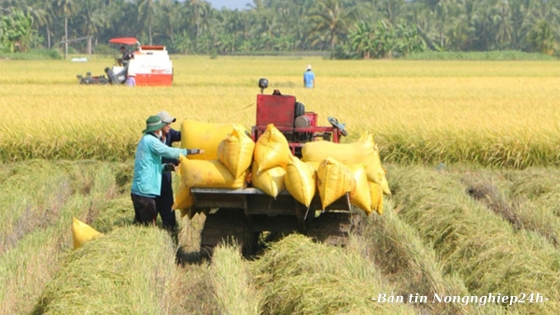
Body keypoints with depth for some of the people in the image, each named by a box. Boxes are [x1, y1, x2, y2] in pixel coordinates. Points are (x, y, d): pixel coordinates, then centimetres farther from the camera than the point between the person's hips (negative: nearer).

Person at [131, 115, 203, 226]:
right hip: (145, 192, -10)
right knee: (149, 226, -8)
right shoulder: (151, 140, -12)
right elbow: (170, 152, -18)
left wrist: (166, 167, 6)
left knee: (140, 224, 12)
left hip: (137, 191, 10)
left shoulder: (144, 140, 19)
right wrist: (193, 151, -10)